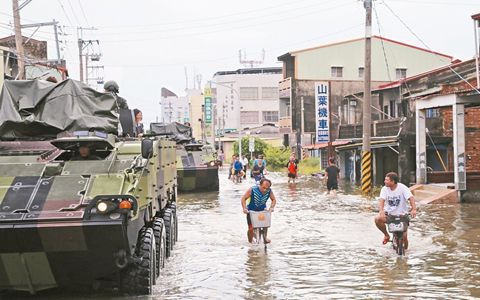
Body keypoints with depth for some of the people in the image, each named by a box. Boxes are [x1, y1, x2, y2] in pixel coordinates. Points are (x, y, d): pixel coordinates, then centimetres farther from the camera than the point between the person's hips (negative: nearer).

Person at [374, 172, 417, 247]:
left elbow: (411, 198, -23)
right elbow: (381, 201, -17)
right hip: (388, 213, 2)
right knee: (377, 219, -29)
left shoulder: (402, 188, -12)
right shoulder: (385, 189, -5)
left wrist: (414, 209, -41)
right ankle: (386, 235, -2)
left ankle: (405, 248, 24)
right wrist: (381, 211, -38)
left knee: (403, 236, -10)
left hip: (401, 215, -2)